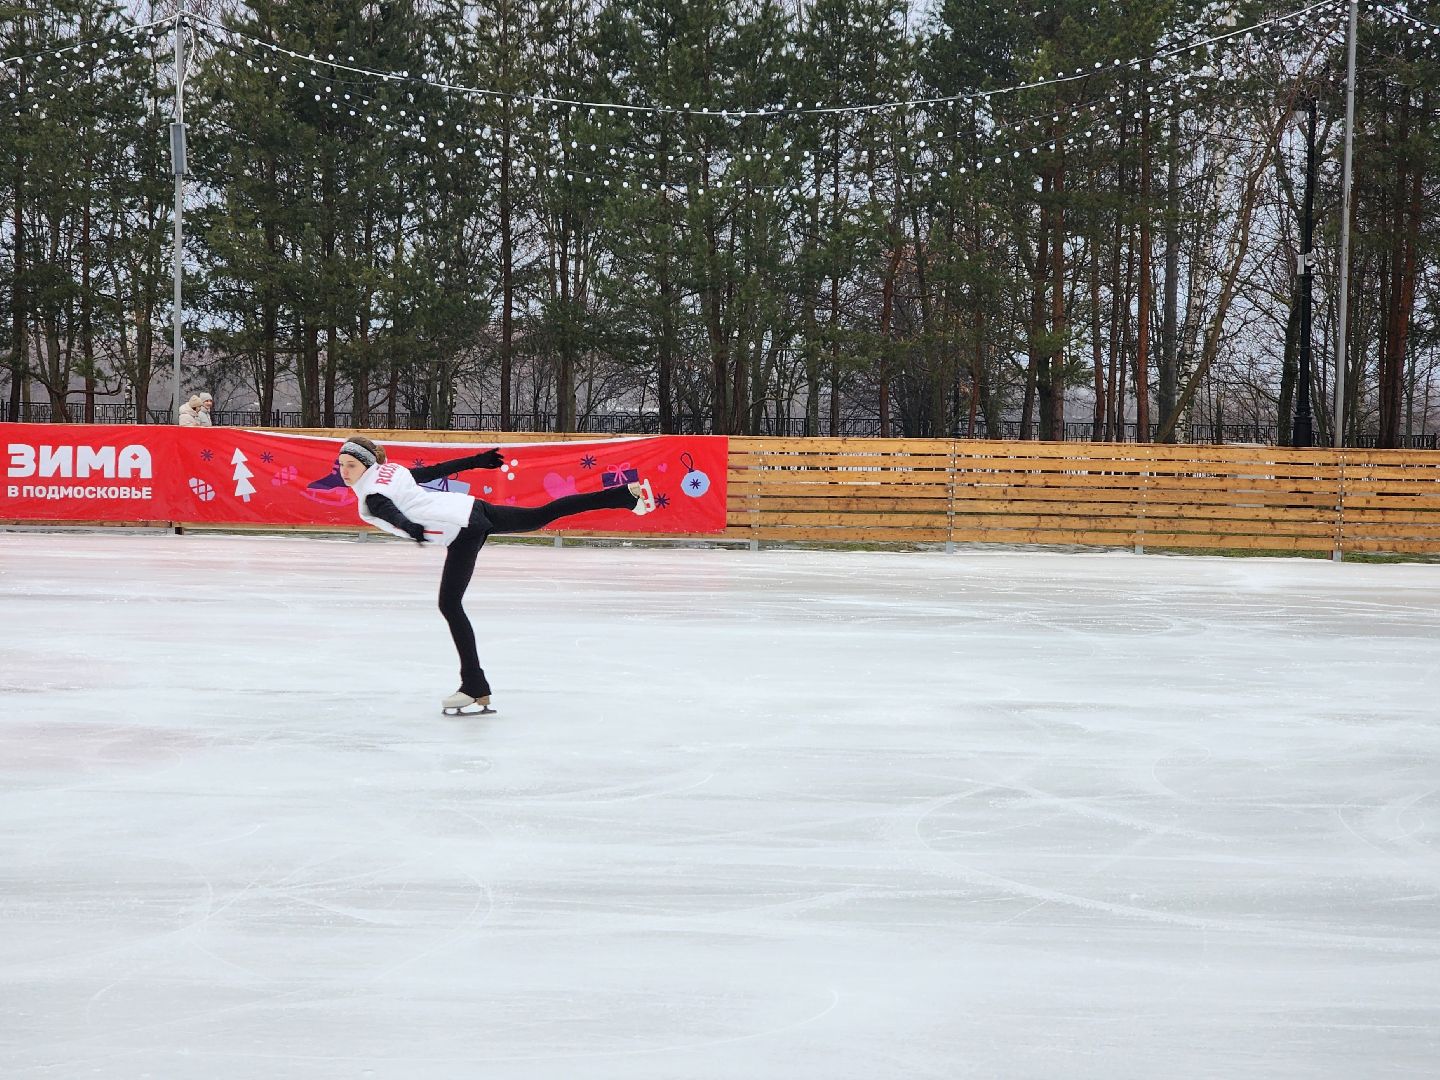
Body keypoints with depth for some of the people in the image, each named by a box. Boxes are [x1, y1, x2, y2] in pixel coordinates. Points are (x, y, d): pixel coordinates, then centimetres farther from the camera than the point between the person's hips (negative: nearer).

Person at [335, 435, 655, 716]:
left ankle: (476, 690, -6)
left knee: (450, 604, -7)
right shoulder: (389, 470, 15)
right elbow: (437, 469, 21)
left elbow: (393, 513, -31)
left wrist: (411, 528, -49)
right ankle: (630, 493, 21)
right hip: (473, 508, 9)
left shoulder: (371, 495, -9)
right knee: (544, 515, 17)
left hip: (462, 531, -9)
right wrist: (477, 461, 28)